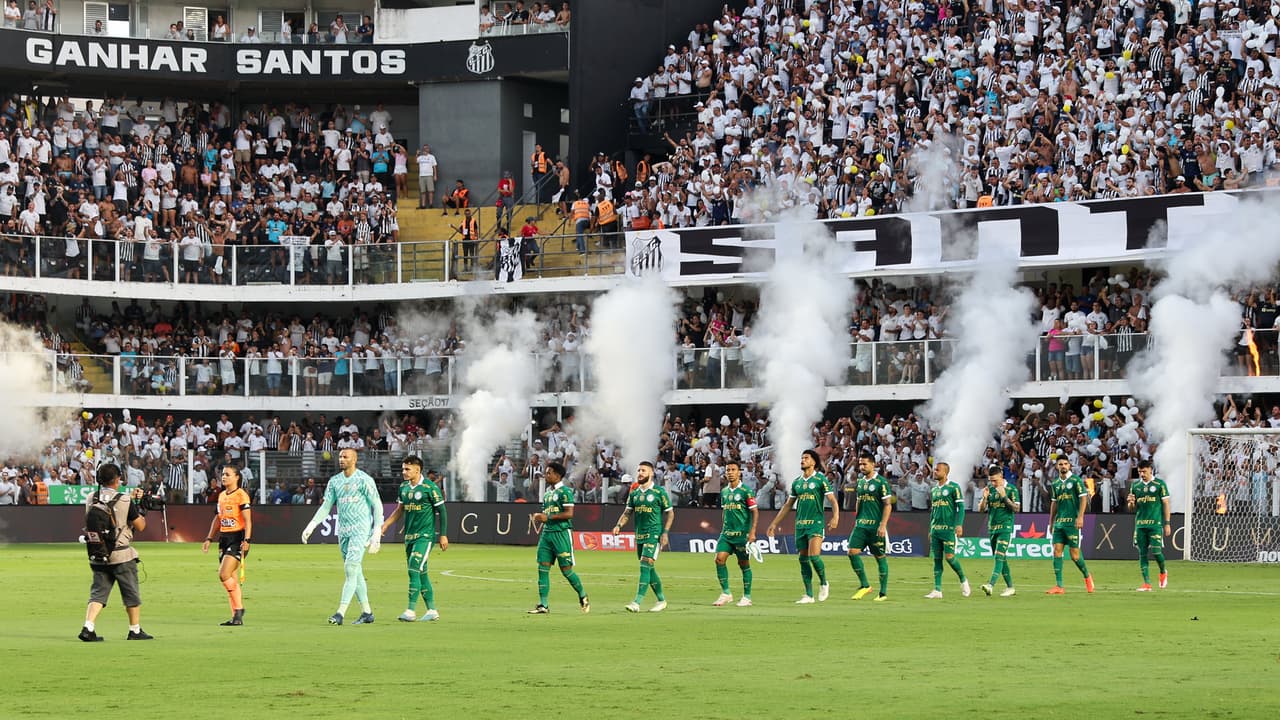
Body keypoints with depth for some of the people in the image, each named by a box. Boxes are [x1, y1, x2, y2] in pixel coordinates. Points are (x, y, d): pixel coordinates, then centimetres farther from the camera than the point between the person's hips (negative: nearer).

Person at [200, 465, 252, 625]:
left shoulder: (241, 495, -8)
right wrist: (209, 539, 18)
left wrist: (246, 540, -23)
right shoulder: (221, 496, 15)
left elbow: (247, 520, -14)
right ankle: (236, 616, 10)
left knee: (224, 575, -18)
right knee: (230, 579, 7)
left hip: (237, 538, -8)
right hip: (224, 538, 8)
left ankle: (239, 609, -6)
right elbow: (217, 519, 23)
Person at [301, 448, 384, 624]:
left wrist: (377, 532, -13)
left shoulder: (364, 480, -7)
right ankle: (367, 612, 16)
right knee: (355, 572, 9)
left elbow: (377, 505, -6)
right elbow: (326, 506, 15)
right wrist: (311, 525, 3)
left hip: (361, 530, -7)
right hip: (343, 531, 7)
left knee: (351, 568, -14)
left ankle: (340, 612, -20)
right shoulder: (335, 481, 11)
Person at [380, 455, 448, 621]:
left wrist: (443, 535, -7)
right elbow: (399, 510, 20)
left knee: (414, 569, -16)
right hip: (409, 536, 7)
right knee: (421, 573, 9)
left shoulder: (430, 487, -10)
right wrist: (385, 525, 8)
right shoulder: (404, 487, 10)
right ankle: (432, 611, 17)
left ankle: (411, 611, -16)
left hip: (425, 535, -7)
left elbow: (441, 511, -6)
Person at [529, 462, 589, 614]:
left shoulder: (564, 491, -9)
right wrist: (539, 516, 8)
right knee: (543, 568, -1)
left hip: (561, 533, -8)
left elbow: (569, 513, -17)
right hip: (547, 532, 8)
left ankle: (583, 597, 19)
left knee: (566, 569, -2)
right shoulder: (547, 493, 16)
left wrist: (548, 517, -18)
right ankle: (543, 605, -1)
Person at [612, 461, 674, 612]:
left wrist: (665, 532, -9)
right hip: (639, 535, 7)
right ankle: (661, 600, 24)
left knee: (645, 566, -16)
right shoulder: (634, 493, 11)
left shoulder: (659, 492, -5)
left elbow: (670, 513, -1)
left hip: (654, 534, -7)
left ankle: (637, 603, -23)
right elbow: (627, 512, 13)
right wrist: (619, 525, -5)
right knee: (649, 569, 11)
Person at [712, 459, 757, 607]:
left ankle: (747, 597, 11)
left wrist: (752, 532, -15)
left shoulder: (746, 491, -7)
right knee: (719, 559, -9)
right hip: (726, 533, 5)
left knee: (744, 564, 1)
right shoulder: (724, 492, 11)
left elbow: (755, 511, -8)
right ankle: (726, 593, 0)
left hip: (742, 533, -5)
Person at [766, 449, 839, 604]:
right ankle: (809, 595, 9)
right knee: (803, 559, 4)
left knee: (814, 556, -17)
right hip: (800, 524, 6)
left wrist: (835, 517, -24)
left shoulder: (821, 479, -3)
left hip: (816, 523, -6)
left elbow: (832, 500, -7)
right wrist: (775, 523, 18)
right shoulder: (796, 482, 13)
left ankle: (823, 584, 8)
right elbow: (788, 505, 20)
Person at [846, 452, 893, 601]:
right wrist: (856, 520, 17)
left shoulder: (881, 482, -8)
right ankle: (865, 586, 5)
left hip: (876, 526, -6)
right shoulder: (860, 481, 12)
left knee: (880, 557, 1)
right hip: (861, 525, 6)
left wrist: (883, 525, -17)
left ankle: (883, 593, 8)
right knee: (852, 552, -8)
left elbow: (888, 505, -11)